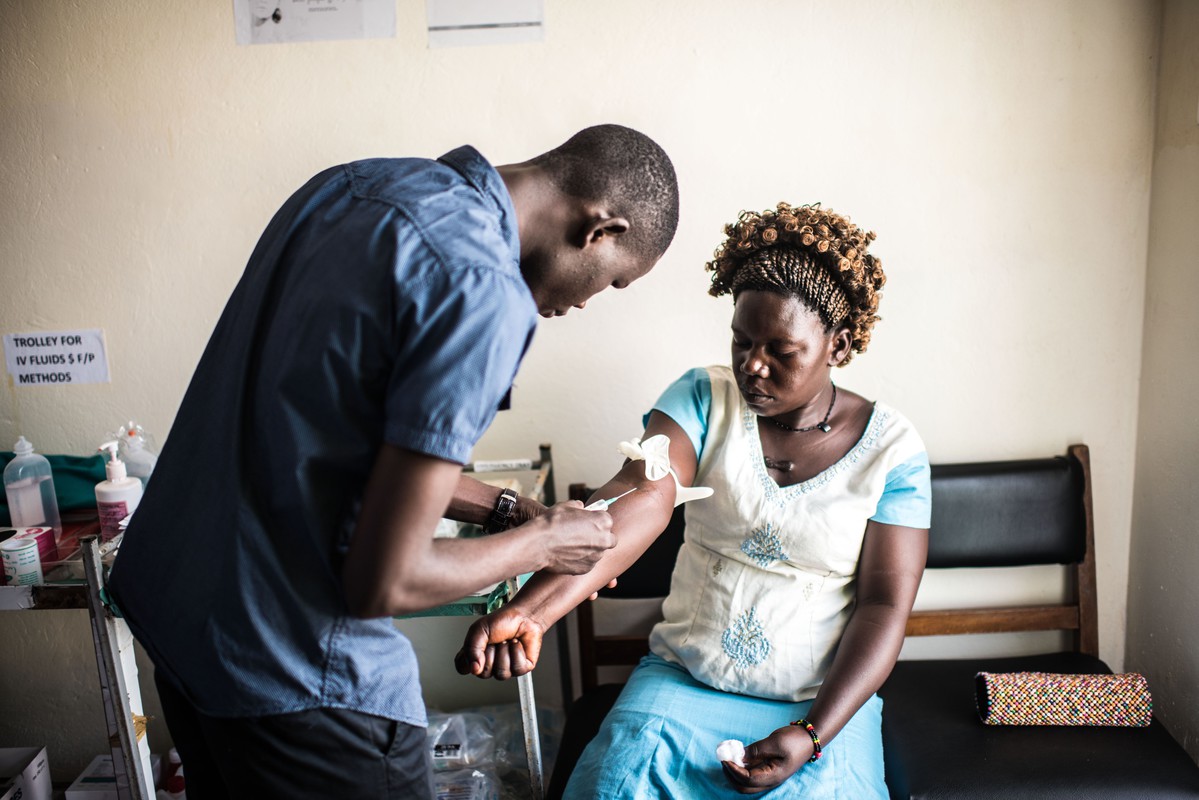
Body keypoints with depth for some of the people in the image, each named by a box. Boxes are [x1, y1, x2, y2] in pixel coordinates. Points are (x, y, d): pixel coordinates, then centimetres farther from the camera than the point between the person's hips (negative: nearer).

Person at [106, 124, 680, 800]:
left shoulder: (349, 184, 3)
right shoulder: (482, 292, -25)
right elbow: (383, 583, -23)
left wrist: (500, 509, 12)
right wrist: (537, 546, -6)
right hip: (285, 668, -9)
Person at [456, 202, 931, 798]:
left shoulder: (894, 451, -6)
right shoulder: (704, 398, -5)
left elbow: (884, 605, -6)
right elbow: (639, 502, -21)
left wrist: (811, 736, -18)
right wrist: (530, 612, -37)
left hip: (824, 700, 0)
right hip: (684, 679, 1)